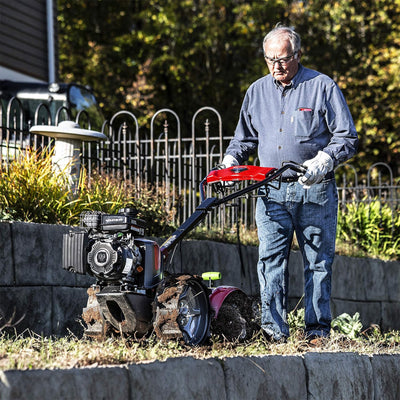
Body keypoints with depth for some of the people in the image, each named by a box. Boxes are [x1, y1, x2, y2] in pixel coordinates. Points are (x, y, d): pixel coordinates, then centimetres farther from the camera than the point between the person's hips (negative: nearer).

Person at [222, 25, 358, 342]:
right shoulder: (257, 91, 14)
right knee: (270, 258, -8)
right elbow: (244, 137, 25)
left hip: (315, 192, -3)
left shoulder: (322, 87, 1)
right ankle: (273, 329, -8)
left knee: (318, 262, 2)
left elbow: (347, 138, -1)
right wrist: (230, 161, 5)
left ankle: (318, 331, 9)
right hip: (272, 192, 3)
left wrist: (324, 161, -18)